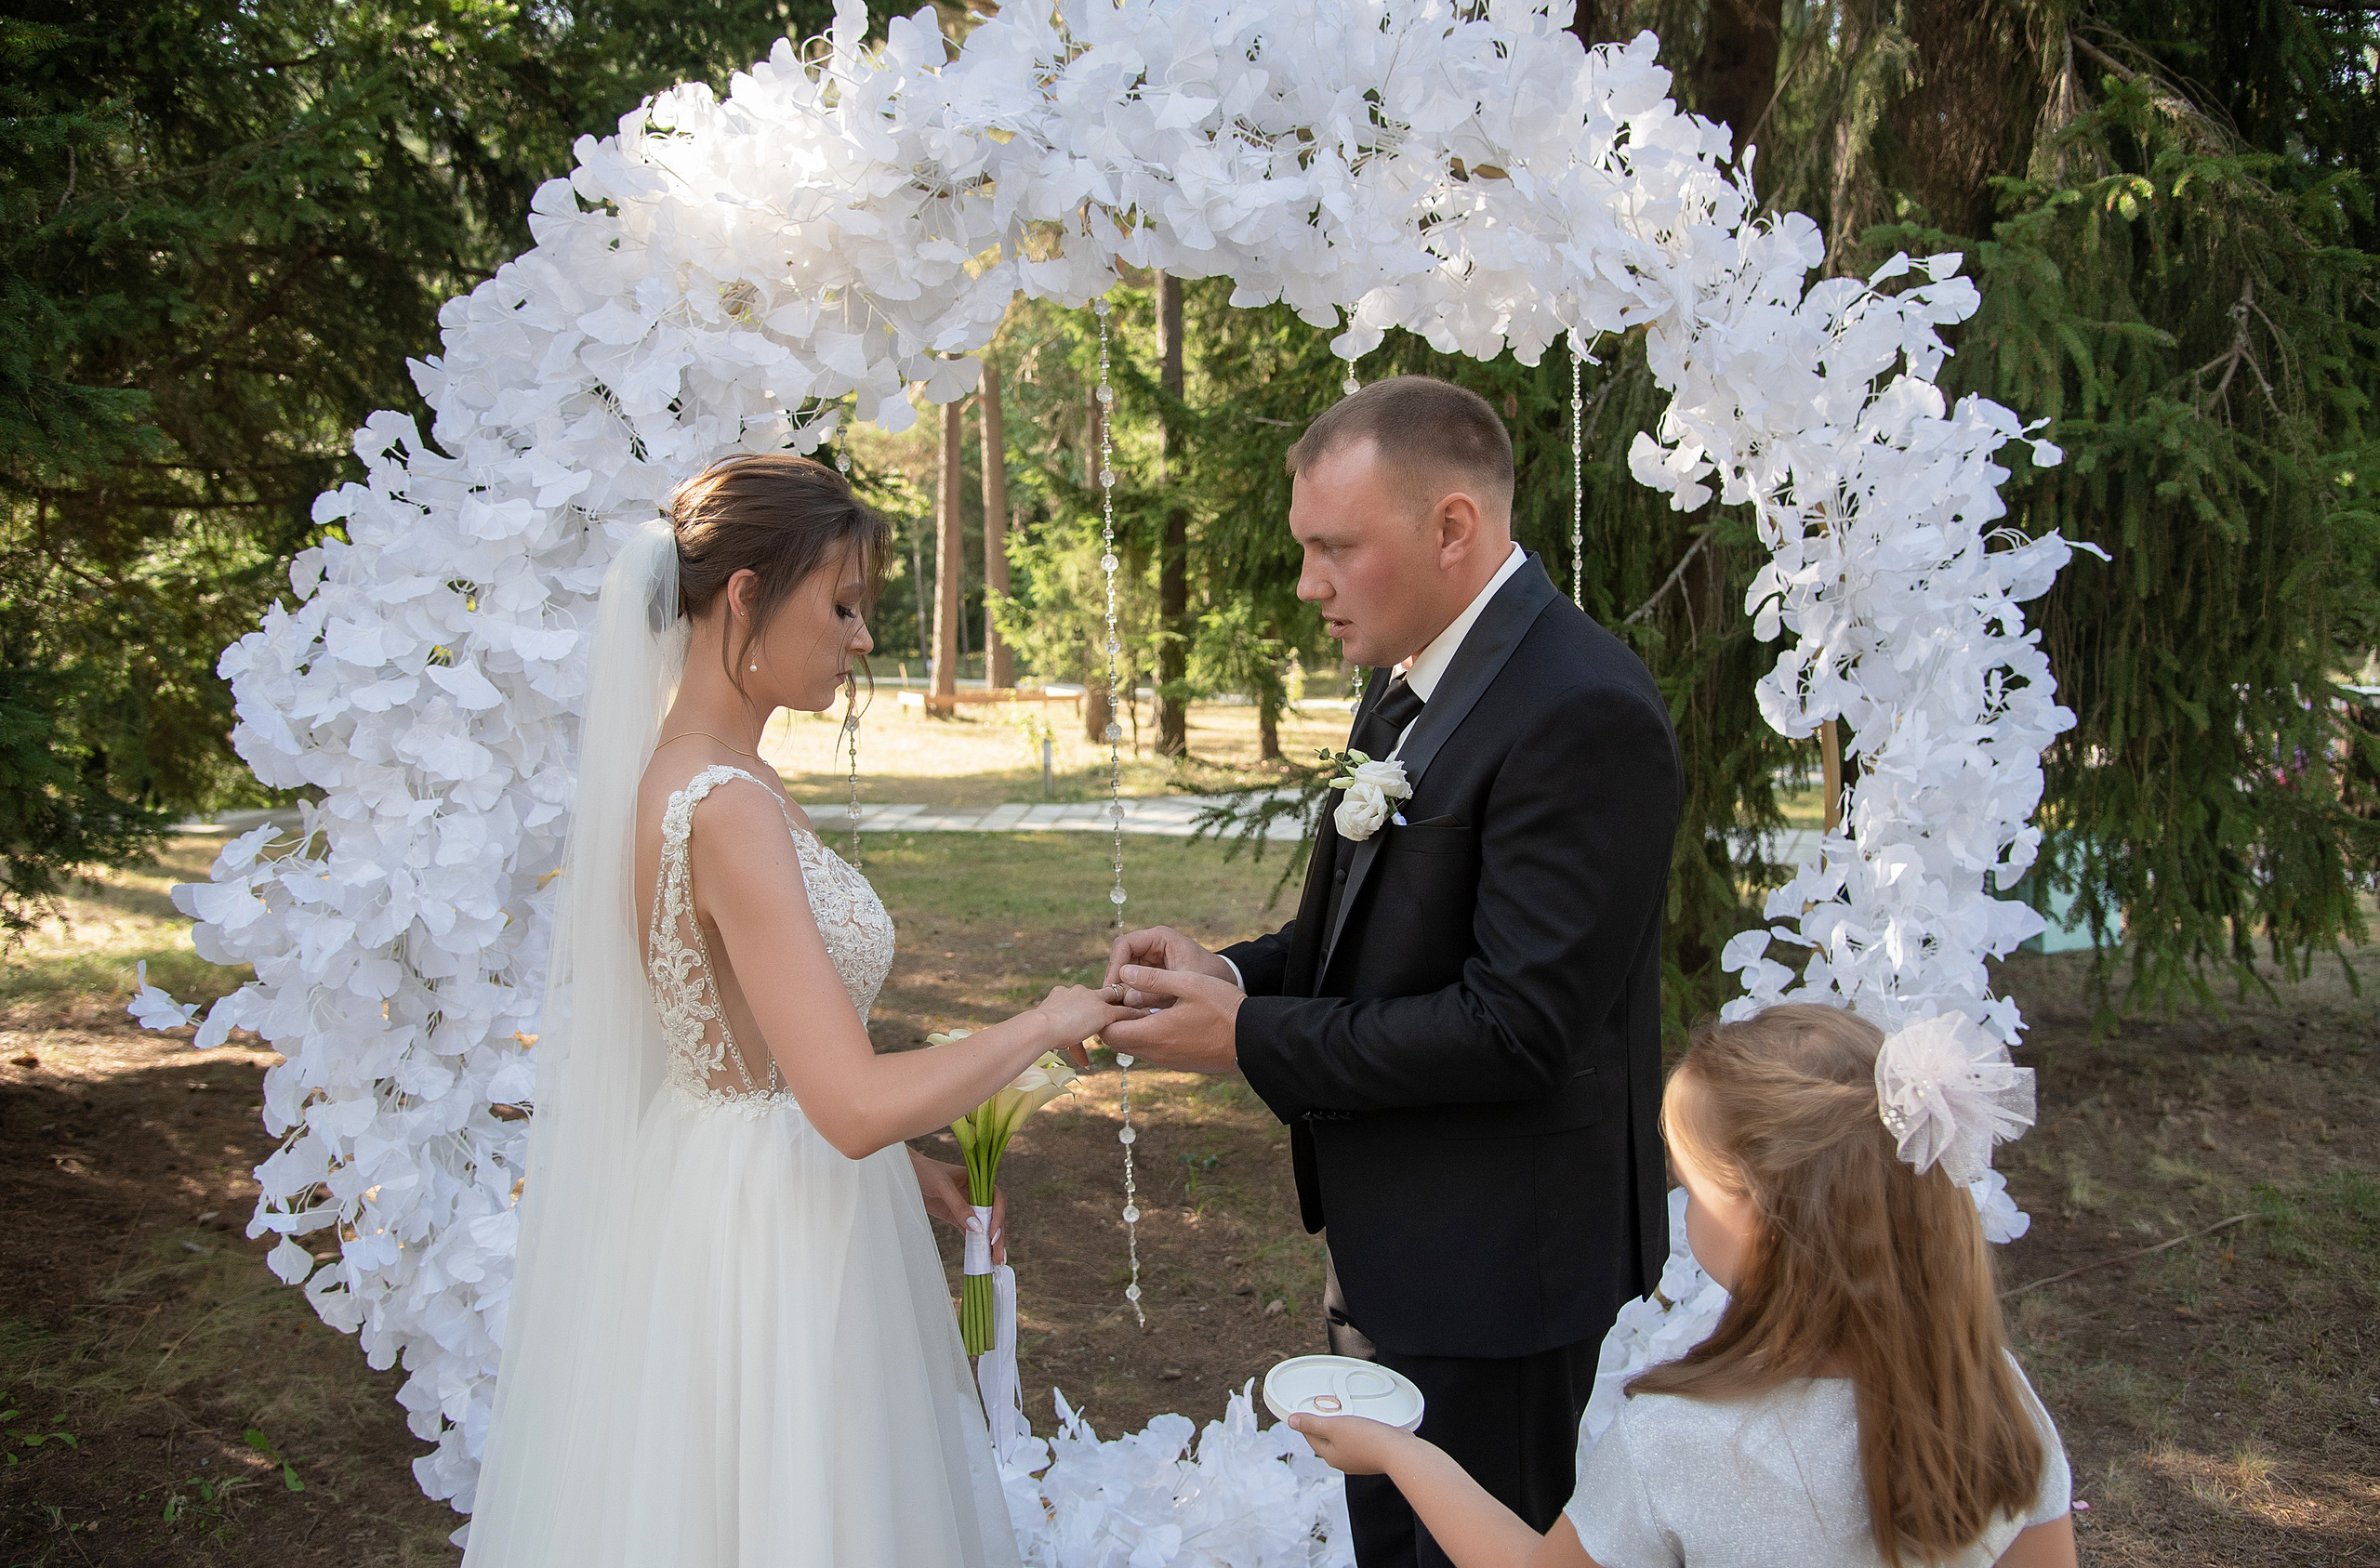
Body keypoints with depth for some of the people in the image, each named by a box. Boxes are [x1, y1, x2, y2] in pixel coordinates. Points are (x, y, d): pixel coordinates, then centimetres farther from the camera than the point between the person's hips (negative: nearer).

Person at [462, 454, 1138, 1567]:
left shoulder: (672, 775, 5)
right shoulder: (730, 808, -25)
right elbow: (856, 1104, -29)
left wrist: (901, 1160, 13)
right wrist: (1043, 1025, -16)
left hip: (723, 1194, 9)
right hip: (768, 1243, -9)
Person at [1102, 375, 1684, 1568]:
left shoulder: (1580, 711, -23)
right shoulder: (1409, 683, 8)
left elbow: (1516, 1022, -26)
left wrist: (1248, 1041, -20)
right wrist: (1232, 972, -4)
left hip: (1494, 1257, -9)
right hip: (1394, 1239, 9)